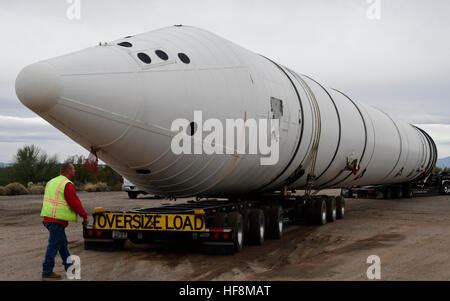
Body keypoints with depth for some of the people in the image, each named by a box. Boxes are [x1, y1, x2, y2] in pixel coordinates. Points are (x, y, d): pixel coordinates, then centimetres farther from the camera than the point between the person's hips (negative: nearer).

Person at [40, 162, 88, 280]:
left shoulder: (51, 182, 17)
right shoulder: (67, 185, -12)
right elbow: (75, 203, -14)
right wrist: (84, 216, -3)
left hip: (48, 217, 10)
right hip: (57, 219, -10)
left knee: (62, 243, 19)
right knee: (54, 244, -5)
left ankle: (69, 266, 30)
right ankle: (47, 272, -2)